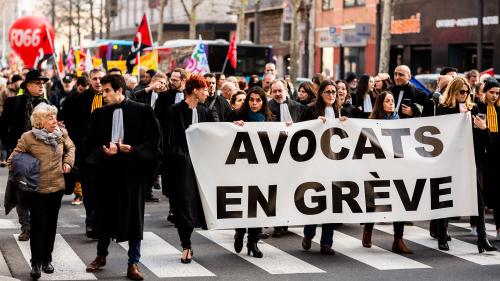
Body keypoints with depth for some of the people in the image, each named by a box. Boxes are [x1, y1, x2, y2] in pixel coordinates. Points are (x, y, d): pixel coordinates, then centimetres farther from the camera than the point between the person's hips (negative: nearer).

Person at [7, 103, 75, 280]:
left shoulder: (61, 134, -1)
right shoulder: (28, 137, -12)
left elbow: (70, 147, 19)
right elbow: (13, 160, -5)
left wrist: (68, 162, 5)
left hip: (56, 187, 4)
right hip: (36, 190, -4)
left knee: (51, 225, 14)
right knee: (38, 225, -5)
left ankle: (47, 260, 28)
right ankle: (36, 263, 4)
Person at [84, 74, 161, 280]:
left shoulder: (142, 111, -4)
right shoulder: (99, 114, 4)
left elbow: (153, 141, -3)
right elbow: (89, 144, 6)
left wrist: (132, 149, -16)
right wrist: (104, 151, -13)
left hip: (133, 171, -2)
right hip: (106, 171, 2)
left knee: (133, 217, 4)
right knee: (105, 214, 12)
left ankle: (133, 263, 13)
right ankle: (101, 256, 31)